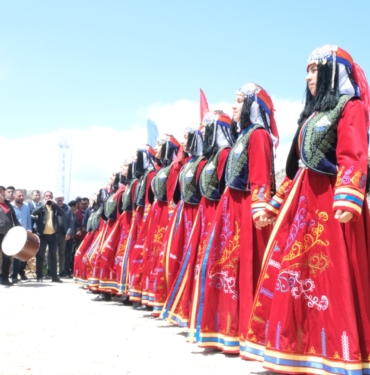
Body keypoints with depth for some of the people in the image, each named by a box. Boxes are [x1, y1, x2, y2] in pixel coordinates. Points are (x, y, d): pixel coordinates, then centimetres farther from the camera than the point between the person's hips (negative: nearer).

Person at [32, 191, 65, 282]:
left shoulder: (55, 207, 10)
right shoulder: (41, 207, 4)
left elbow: (62, 213, -7)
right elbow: (33, 213, -14)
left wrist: (55, 204, -12)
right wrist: (43, 204, -16)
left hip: (53, 235, 2)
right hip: (43, 235, -2)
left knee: (53, 256, 6)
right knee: (40, 256, 1)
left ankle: (54, 276, 10)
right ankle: (39, 276, 7)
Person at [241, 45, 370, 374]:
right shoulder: (313, 114, 24)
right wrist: (274, 205, 18)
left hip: (330, 201, -8)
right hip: (301, 201, 8)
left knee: (332, 277, -9)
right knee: (294, 271, 5)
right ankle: (299, 347, 12)